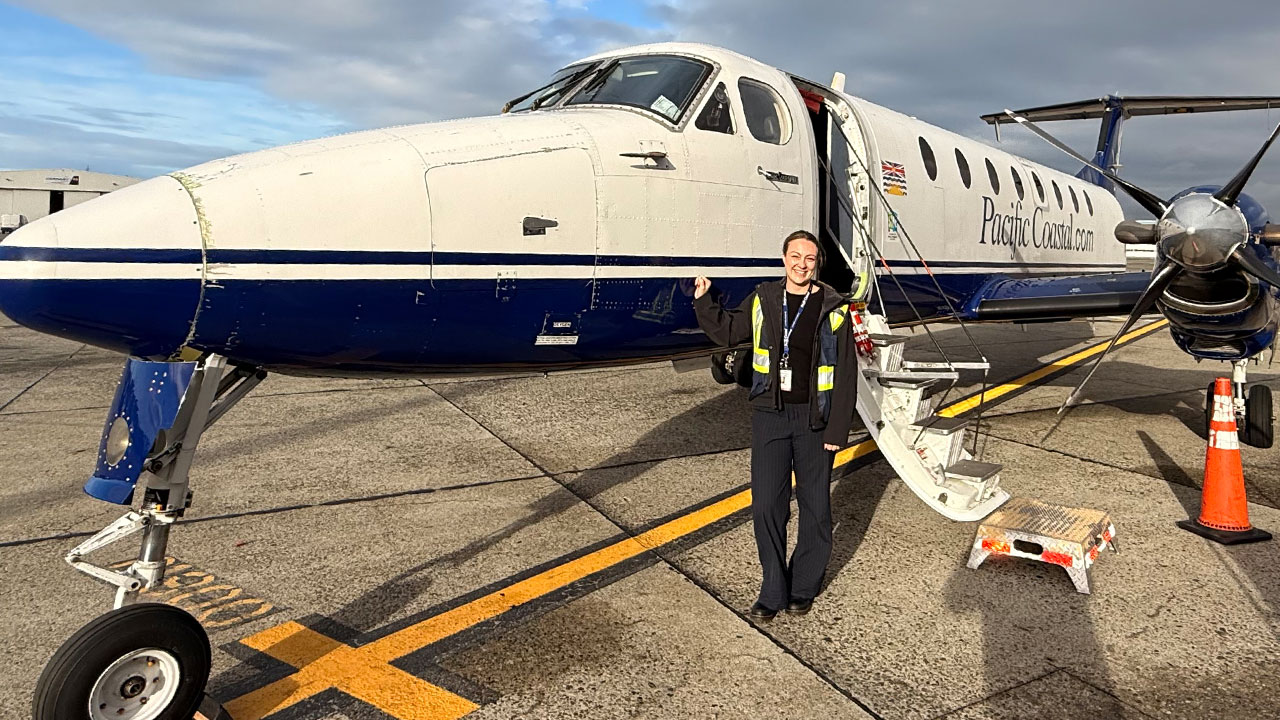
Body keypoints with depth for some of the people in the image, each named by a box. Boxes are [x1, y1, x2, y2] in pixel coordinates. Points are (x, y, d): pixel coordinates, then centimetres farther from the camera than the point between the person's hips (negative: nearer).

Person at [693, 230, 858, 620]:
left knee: (815, 507, 9)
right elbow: (726, 332, 19)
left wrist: (837, 429, -7)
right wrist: (703, 300, 4)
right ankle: (773, 590, 18)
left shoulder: (833, 309, -5)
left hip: (814, 420, -2)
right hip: (770, 416, 2)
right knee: (766, 506, 2)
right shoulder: (763, 300, 3)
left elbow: (845, 373, -4)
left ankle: (804, 587, 27)